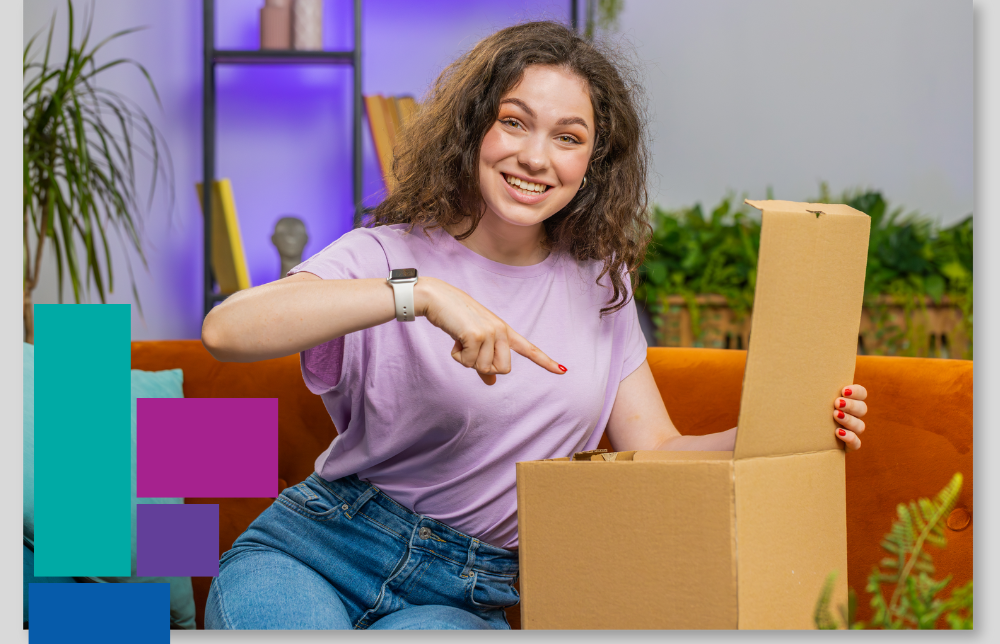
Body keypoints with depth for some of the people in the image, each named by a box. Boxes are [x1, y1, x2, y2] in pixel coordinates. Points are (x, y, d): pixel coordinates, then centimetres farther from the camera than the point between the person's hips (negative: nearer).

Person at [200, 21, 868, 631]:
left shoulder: (599, 285, 9)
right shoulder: (390, 254, -7)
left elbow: (656, 452, 9)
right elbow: (225, 330, -25)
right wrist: (420, 293, -33)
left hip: (463, 596, 2)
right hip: (308, 553, -2)